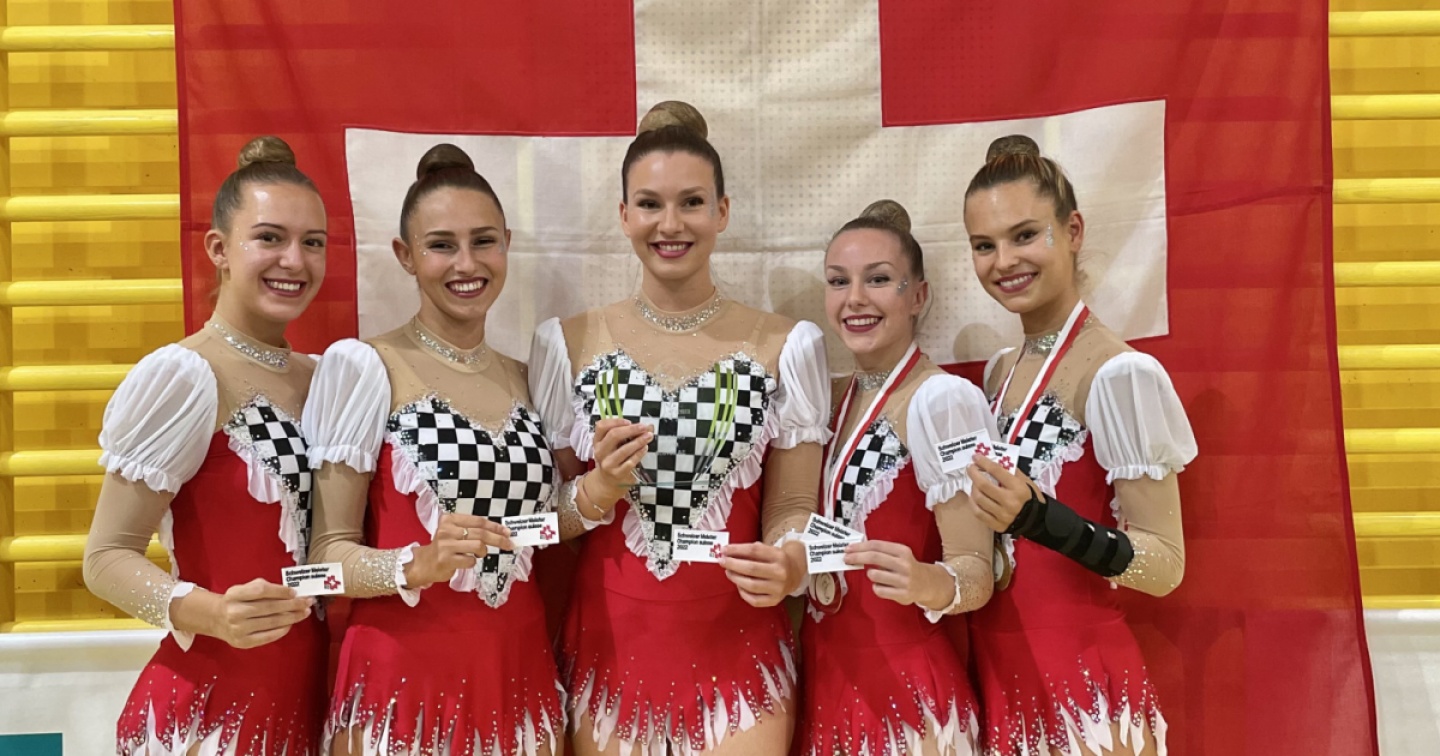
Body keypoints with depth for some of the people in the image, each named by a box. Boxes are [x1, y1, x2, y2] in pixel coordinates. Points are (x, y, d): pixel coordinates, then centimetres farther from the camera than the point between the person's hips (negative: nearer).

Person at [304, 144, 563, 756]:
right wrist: (417, 565, -25)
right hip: (403, 679, -5)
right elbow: (328, 553, -9)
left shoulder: (526, 379, 7)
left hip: (519, 676, 5)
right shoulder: (361, 366, -9)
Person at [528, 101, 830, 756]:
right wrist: (597, 492, -16)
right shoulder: (566, 343, -1)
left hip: (737, 642, 0)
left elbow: (793, 508, 1)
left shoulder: (787, 346, -3)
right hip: (610, 641, 1)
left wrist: (788, 565, -20)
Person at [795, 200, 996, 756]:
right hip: (826, 674, 7)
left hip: (903, 685, -7)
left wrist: (928, 584, -37)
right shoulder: (836, 398, 7)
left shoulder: (943, 399, -17)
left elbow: (977, 573, -18)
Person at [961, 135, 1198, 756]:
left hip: (1076, 676, -7)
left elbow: (1166, 565, -16)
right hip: (995, 669, 7)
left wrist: (1041, 521, -28)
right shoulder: (1000, 370, 7)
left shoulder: (1118, 373, -16)